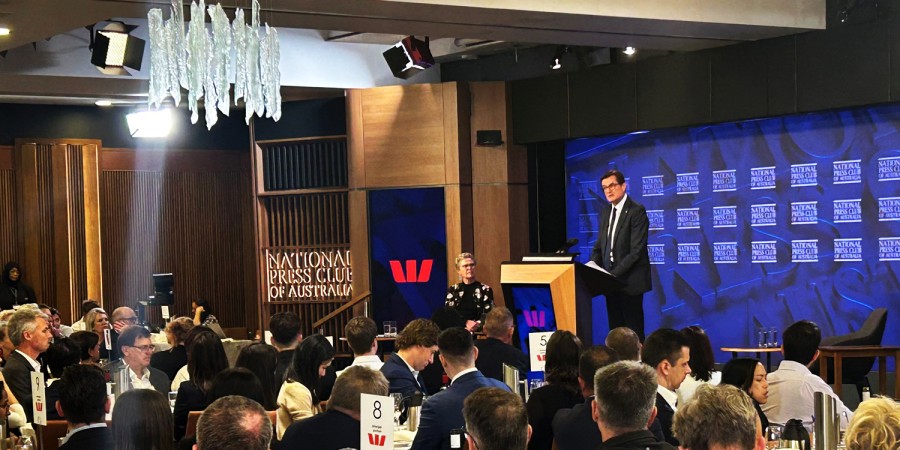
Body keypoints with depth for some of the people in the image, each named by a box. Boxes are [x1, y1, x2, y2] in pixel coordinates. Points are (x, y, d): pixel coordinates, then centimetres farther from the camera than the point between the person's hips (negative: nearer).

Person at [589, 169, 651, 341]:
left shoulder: (637, 211, -10)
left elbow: (636, 251, -17)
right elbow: (599, 246, 16)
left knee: (633, 332, -3)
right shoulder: (605, 212, 13)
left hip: (629, 280, -7)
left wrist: (614, 273, -20)